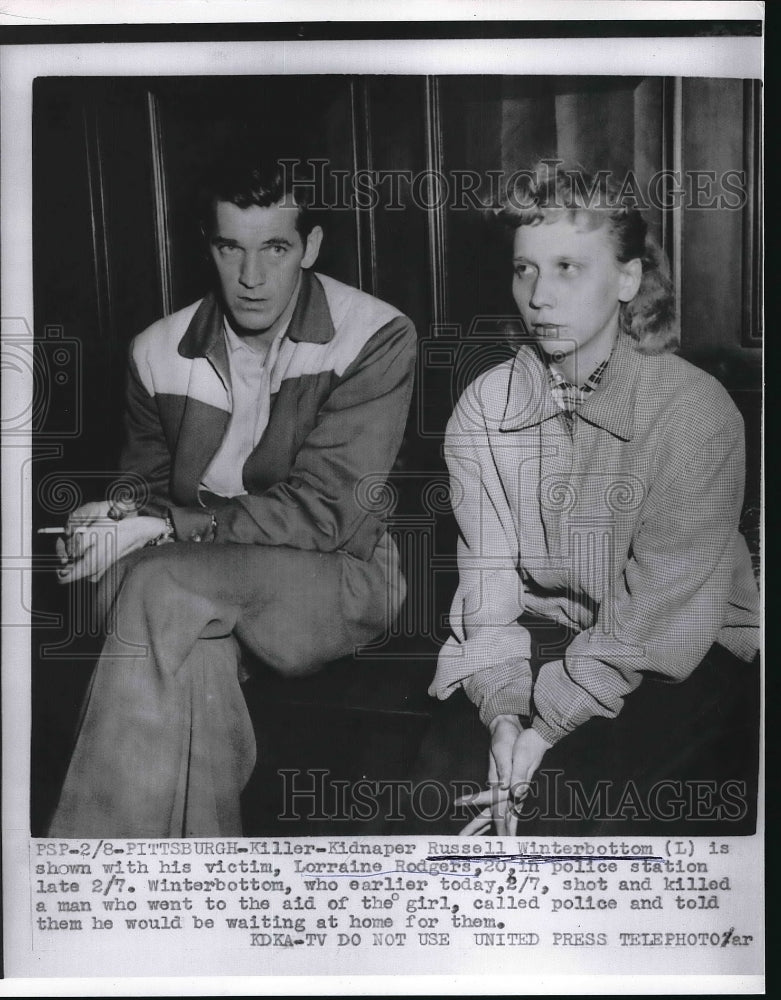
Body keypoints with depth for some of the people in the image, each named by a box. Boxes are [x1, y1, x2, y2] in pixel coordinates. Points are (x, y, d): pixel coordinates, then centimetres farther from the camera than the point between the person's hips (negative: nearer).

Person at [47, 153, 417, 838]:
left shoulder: (377, 339, -10)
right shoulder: (159, 352, 5)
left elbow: (321, 510, -16)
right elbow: (145, 489, 16)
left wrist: (163, 526, -21)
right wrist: (124, 519, -11)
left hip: (334, 575, -3)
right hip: (205, 593, 4)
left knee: (160, 584, -31)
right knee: (191, 649, -35)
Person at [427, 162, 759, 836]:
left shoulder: (696, 408, -16)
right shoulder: (483, 409, -2)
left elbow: (659, 607, -20)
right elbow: (488, 577, -8)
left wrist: (548, 726, -26)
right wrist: (504, 710, -24)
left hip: (686, 654, -3)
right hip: (548, 637, 4)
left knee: (568, 777, -26)